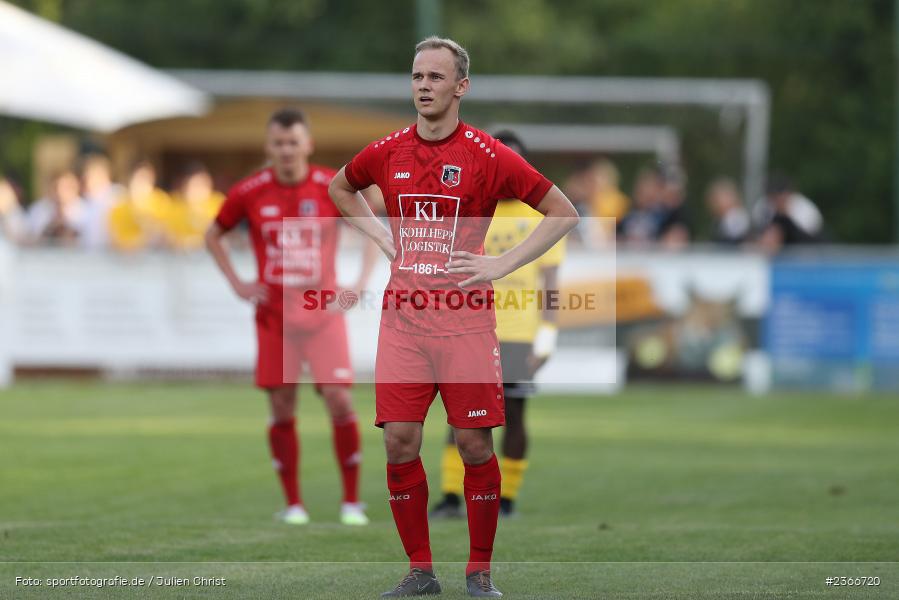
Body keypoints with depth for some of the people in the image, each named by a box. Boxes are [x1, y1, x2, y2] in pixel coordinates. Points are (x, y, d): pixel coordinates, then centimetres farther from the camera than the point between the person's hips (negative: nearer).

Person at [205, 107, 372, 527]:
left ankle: (352, 502, 1)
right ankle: (293, 503, 12)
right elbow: (213, 235, 13)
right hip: (274, 315, 1)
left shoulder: (332, 188, -5)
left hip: (323, 311, -1)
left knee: (339, 400, -10)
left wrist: (361, 283, -4)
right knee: (282, 408, 0)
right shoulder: (249, 193, -3)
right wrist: (236, 284, 2)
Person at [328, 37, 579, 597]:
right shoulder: (388, 153, 7)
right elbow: (341, 187, 29)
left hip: (464, 315, -3)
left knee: (475, 444, -2)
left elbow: (563, 213, -2)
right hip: (403, 315, 3)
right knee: (400, 442, -2)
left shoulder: (487, 155, -5)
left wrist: (502, 265, -7)